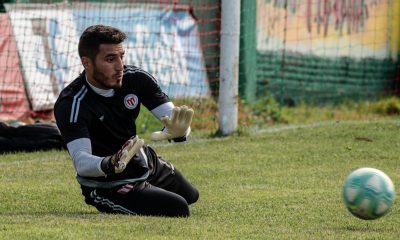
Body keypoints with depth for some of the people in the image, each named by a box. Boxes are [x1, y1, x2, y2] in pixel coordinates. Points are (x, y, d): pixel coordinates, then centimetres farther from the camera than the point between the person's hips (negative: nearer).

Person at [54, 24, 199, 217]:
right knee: (177, 209, -21)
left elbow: (172, 118, -20)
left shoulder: (136, 78, -15)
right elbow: (80, 162, -42)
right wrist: (111, 165, -64)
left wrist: (178, 130, -46)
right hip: (107, 185, -7)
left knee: (190, 196, 25)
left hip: (146, 162, 7)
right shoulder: (71, 105, -33)